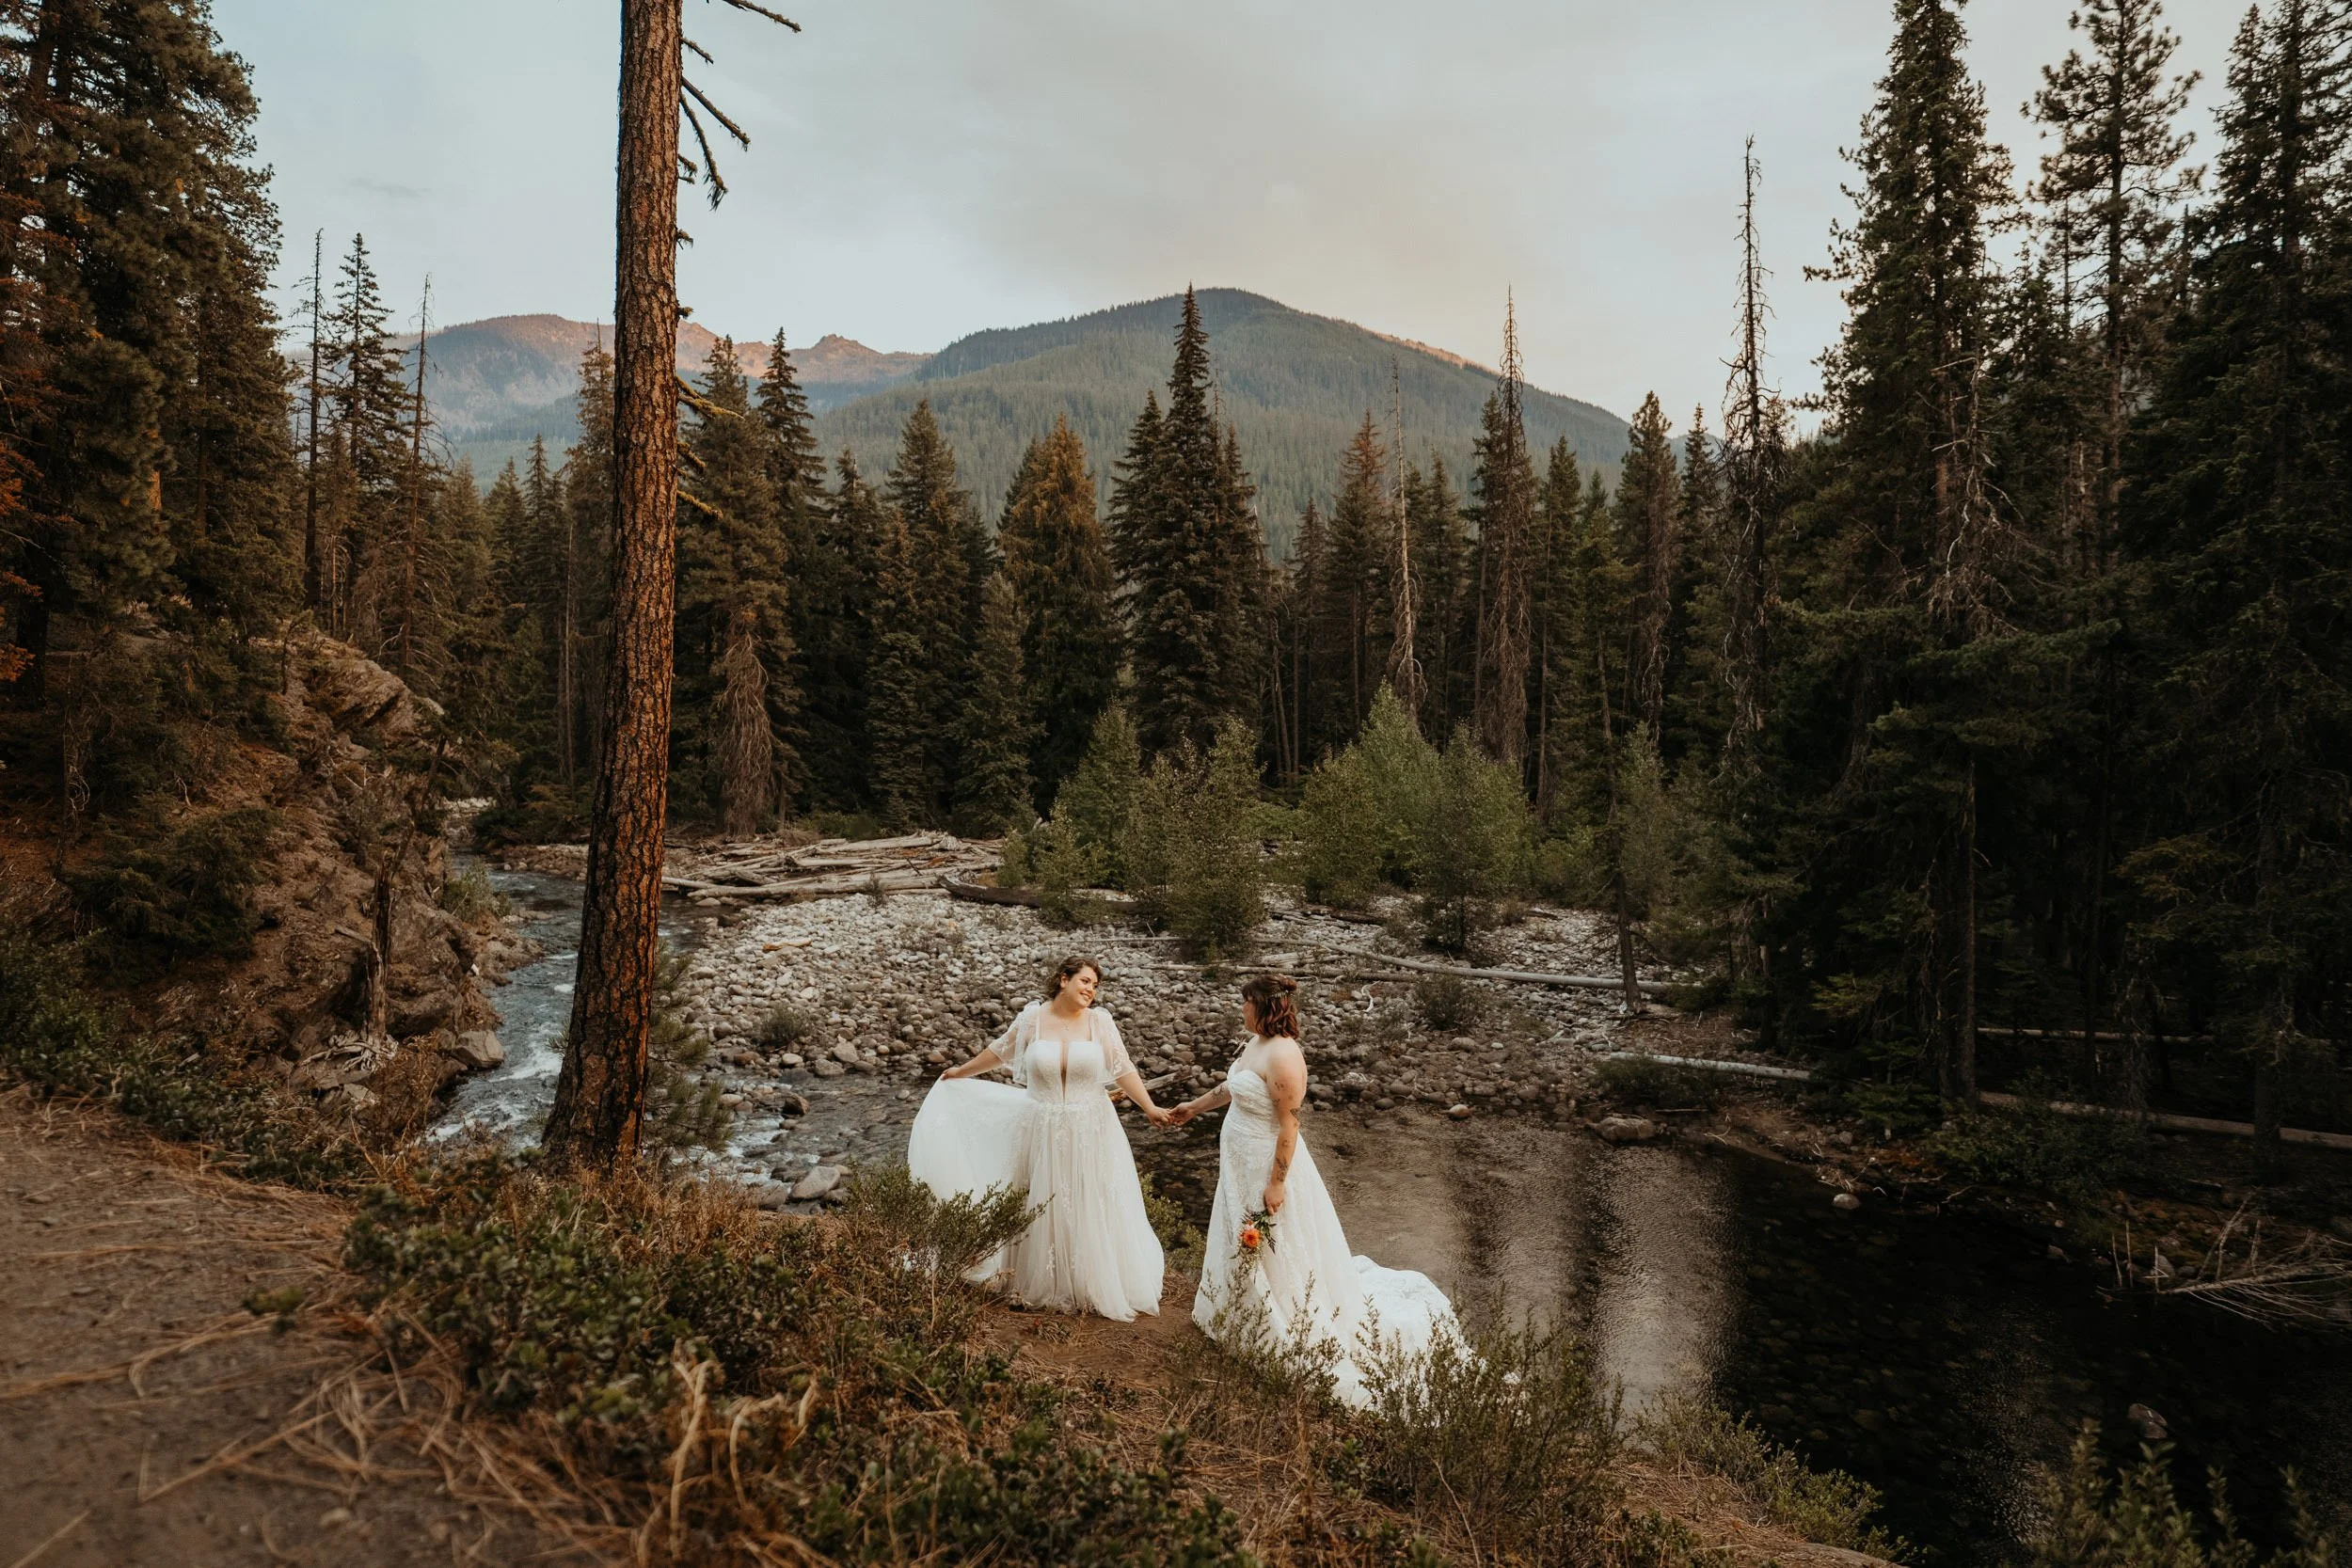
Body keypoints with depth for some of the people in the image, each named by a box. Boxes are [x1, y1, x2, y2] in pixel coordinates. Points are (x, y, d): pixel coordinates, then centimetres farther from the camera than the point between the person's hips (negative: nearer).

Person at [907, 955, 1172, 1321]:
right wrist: (961, 1072, 22)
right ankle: (1043, 1285, 27)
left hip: (1090, 1132, 0)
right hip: (1043, 1132, 1)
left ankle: (1096, 1285, 22)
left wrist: (1149, 1107, -11)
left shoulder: (1099, 1021, -5)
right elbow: (1001, 1051, 11)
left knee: (1092, 1209, 6)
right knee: (1043, 1208, 11)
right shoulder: (1033, 1017, -4)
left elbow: (1124, 1070, -4)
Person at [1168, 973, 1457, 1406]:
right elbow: (1231, 1086, 20)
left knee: (1279, 1256, 7)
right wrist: (1195, 1106, 32)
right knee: (1245, 1250, 26)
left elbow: (1288, 1127, -26)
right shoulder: (1255, 1043, 1)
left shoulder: (1282, 1057, -28)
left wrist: (1276, 1183, -23)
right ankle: (1245, 1316, 46)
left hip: (1267, 1165, -10)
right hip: (1241, 1163, 10)